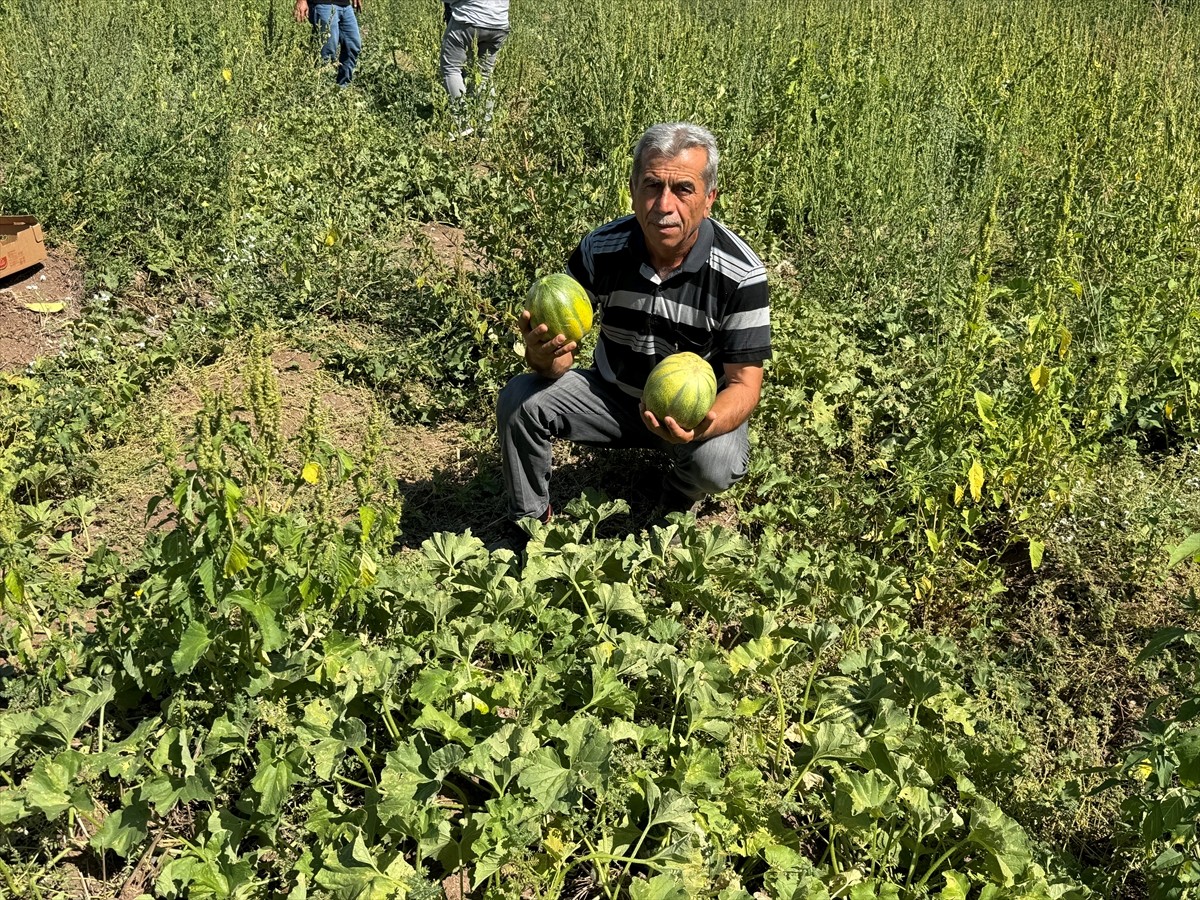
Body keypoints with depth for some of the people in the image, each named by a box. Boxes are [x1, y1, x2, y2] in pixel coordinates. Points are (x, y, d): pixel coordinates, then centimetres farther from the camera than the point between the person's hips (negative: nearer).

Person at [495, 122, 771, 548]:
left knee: (718, 464, -34)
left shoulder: (740, 273, -23)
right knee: (519, 398, -19)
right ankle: (529, 523, 5)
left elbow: (744, 384, -21)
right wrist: (543, 357, -36)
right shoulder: (600, 250, -16)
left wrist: (702, 425, -44)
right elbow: (562, 349, -9)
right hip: (613, 393, 3)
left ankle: (674, 503, 5)